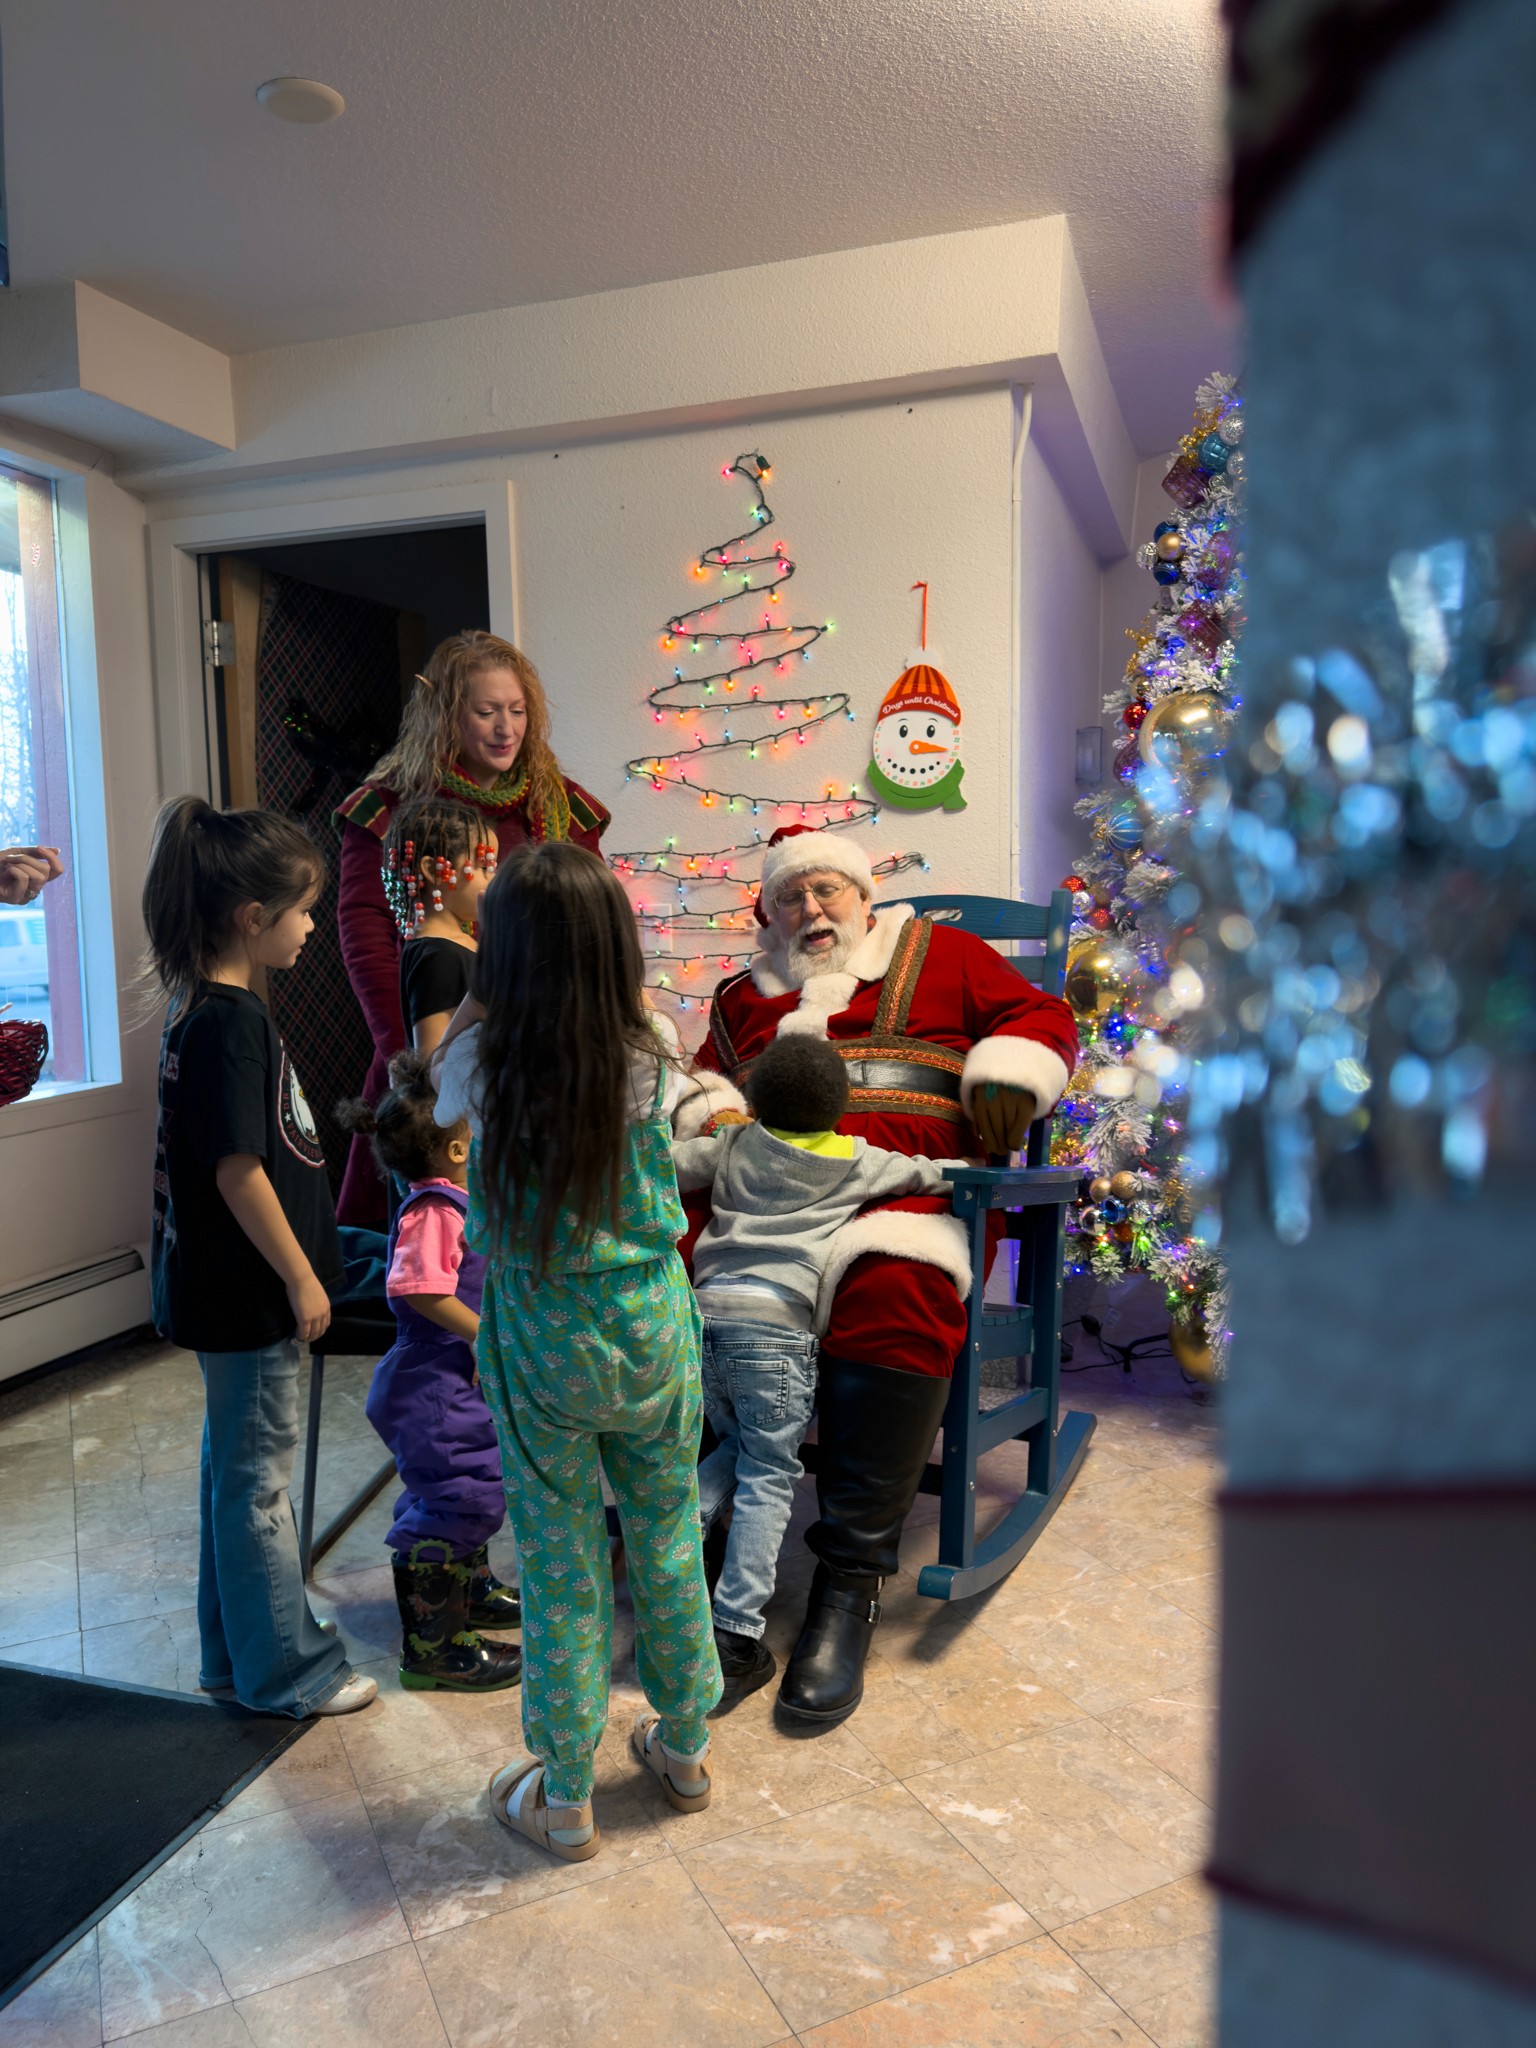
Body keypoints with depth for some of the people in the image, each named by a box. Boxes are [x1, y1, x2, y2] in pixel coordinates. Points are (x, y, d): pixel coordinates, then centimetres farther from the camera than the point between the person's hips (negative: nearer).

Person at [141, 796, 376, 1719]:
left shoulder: (205, 1008, 7)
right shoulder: (232, 1020, -22)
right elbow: (239, 1170, -23)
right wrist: (301, 1277, -15)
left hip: (231, 1291, 10)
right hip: (248, 1294, -10)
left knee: (240, 1469, 19)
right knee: (259, 1479, 5)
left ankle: (239, 1656, 35)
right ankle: (286, 1671, 21)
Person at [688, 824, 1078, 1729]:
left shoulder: (938, 954, 21)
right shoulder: (746, 996, 31)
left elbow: (1039, 1016, 16)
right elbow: (704, 1078, 29)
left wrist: (1008, 1076, -5)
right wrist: (714, 1118, 6)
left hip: (903, 1189, -3)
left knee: (894, 1295, -37)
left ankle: (851, 1584, -29)